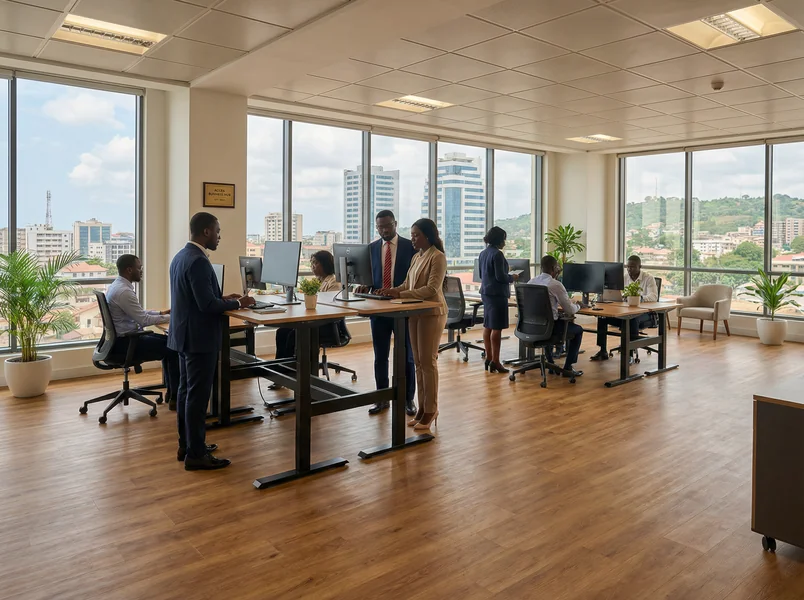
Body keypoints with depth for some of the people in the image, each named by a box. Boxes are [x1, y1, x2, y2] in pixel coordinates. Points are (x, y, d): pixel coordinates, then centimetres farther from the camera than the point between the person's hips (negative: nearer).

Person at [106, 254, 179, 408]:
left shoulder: (118, 286, 10)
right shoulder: (123, 291, -23)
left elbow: (138, 313, 18)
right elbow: (144, 320, -22)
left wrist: (161, 313, 11)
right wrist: (170, 317, -11)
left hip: (125, 337, 10)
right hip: (124, 343, -10)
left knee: (167, 342, 16)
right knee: (174, 349, -6)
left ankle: (171, 391, 20)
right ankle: (175, 397, 4)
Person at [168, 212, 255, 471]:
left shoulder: (180, 256, 12)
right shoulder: (199, 261, -20)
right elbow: (207, 304, -24)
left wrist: (222, 297, 13)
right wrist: (238, 303, -11)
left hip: (185, 335, 11)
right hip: (199, 338, -11)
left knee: (186, 391, 16)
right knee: (198, 395, -3)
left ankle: (186, 445, 26)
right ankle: (196, 454, 5)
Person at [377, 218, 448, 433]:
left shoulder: (437, 257, -11)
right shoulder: (416, 256, 15)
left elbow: (432, 289, -19)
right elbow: (407, 285, 15)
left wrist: (401, 294, -24)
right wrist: (392, 290, -5)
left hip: (432, 313, -8)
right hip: (416, 313, 8)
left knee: (428, 361, -3)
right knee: (418, 362, 10)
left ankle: (430, 410, 7)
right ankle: (422, 408, 18)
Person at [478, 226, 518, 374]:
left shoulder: (483, 253, 11)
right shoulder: (497, 254, -15)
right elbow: (500, 276, -19)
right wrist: (512, 278, -1)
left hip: (486, 292, 9)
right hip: (497, 294, -9)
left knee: (487, 326, 12)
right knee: (496, 328, -6)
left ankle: (488, 358, 18)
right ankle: (495, 361, -3)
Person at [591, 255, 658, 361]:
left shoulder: (648, 278, -5)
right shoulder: (624, 277, 10)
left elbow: (654, 297, -19)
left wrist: (640, 298, -39)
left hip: (645, 313, -5)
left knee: (633, 318, -40)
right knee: (602, 315, -18)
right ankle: (603, 351, -13)